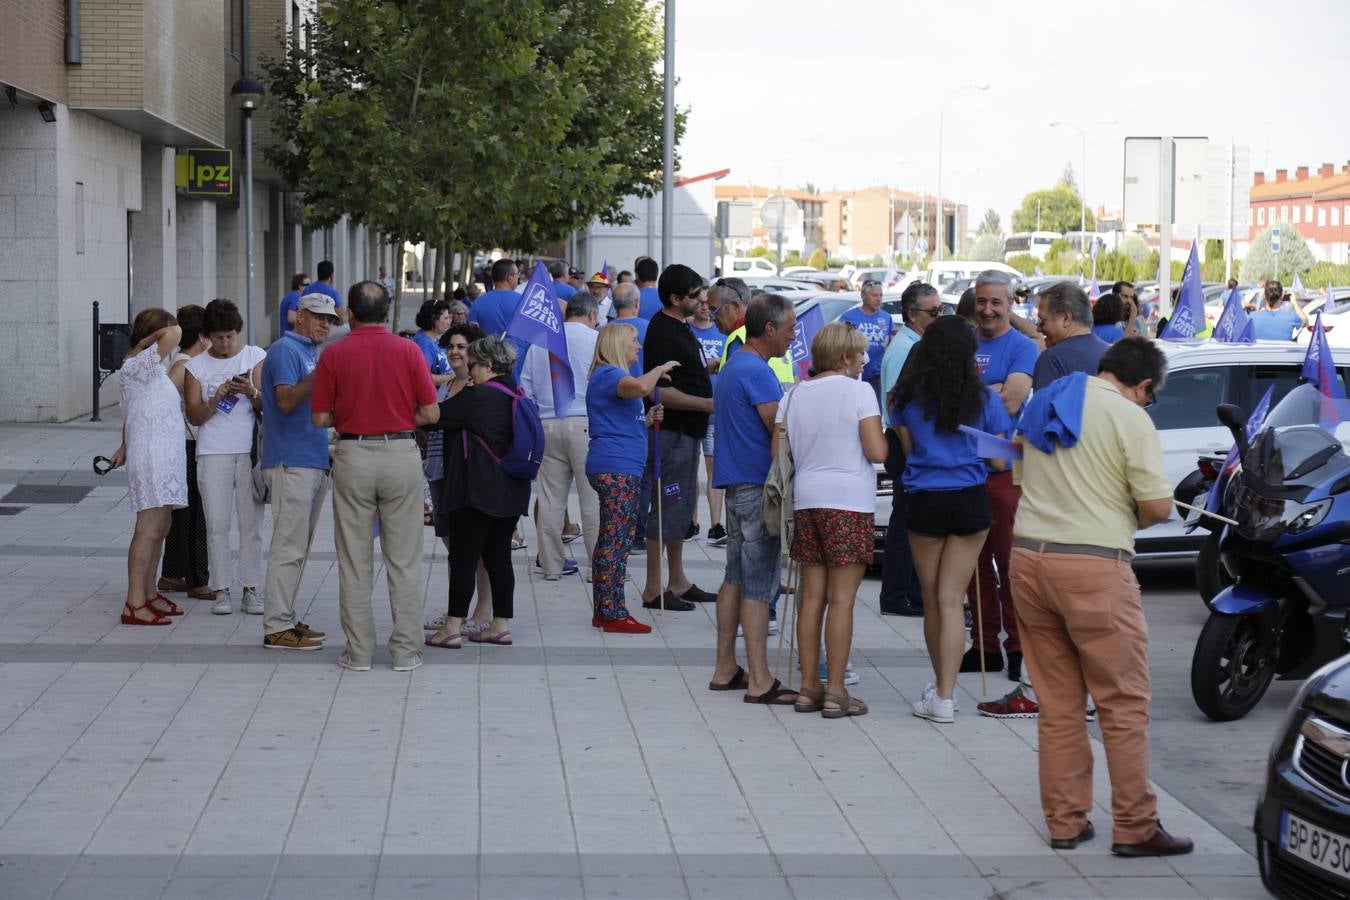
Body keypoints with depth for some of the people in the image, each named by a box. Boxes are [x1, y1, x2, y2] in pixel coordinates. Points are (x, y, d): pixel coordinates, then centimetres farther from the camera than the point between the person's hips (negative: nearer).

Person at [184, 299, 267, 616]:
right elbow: (194, 416, 2)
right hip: (213, 454, 0)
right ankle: (221, 590, 5)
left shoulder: (255, 357, 7)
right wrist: (216, 398, -15)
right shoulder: (196, 366, 7)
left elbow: (266, 405, 2)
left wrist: (251, 393, -19)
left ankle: (251, 590, 7)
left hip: (249, 450, 0)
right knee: (217, 526, -1)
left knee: (251, 524, 2)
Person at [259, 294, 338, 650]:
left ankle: (286, 619, 18)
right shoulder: (286, 350, -9)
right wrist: (319, 375, -28)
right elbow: (286, 401, -20)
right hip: (291, 461, -10)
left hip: (314, 461, 10)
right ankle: (277, 627, -8)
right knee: (289, 547, -10)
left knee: (299, 547, 13)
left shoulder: (311, 353, 20)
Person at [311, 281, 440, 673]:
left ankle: (359, 651, 9)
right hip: (401, 454, 0)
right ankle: (406, 650, 7)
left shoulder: (334, 354, -3)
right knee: (404, 559, 6)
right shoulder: (408, 350, -2)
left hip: (352, 456, 0)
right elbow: (431, 413, -3)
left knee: (354, 560, 7)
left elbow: (320, 418, -2)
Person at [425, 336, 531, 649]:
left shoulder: (477, 397, -14)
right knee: (499, 557, 11)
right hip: (511, 493, 8)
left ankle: (452, 628, -3)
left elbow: (436, 415, -6)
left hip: (476, 492, -8)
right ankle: (501, 625, 12)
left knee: (463, 558, -4)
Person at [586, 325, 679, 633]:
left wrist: (648, 420, 11)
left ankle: (603, 611, 15)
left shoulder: (614, 375, 23)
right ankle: (614, 614, -9)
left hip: (621, 469, 11)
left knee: (610, 539, 12)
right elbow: (641, 387, -32)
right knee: (616, 540, -10)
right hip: (616, 468, -11)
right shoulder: (608, 374, -10)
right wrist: (661, 369, -13)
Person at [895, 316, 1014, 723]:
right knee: (951, 599, 0)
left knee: (932, 599, 14)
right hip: (970, 502, 0)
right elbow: (998, 460, 1)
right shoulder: (985, 399, -4)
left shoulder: (910, 399, -1)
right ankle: (945, 694, -7)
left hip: (925, 502, 0)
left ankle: (941, 684, 26)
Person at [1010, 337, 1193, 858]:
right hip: (1093, 566, -7)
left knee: (1057, 704, 12)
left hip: (1028, 557, 7)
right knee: (1124, 703, 1)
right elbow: (1158, 506, -11)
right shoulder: (1129, 418, -8)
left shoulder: (1044, 404, 13)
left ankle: (1064, 822, 15)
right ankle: (1135, 828, 3)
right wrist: (1128, 516, 10)